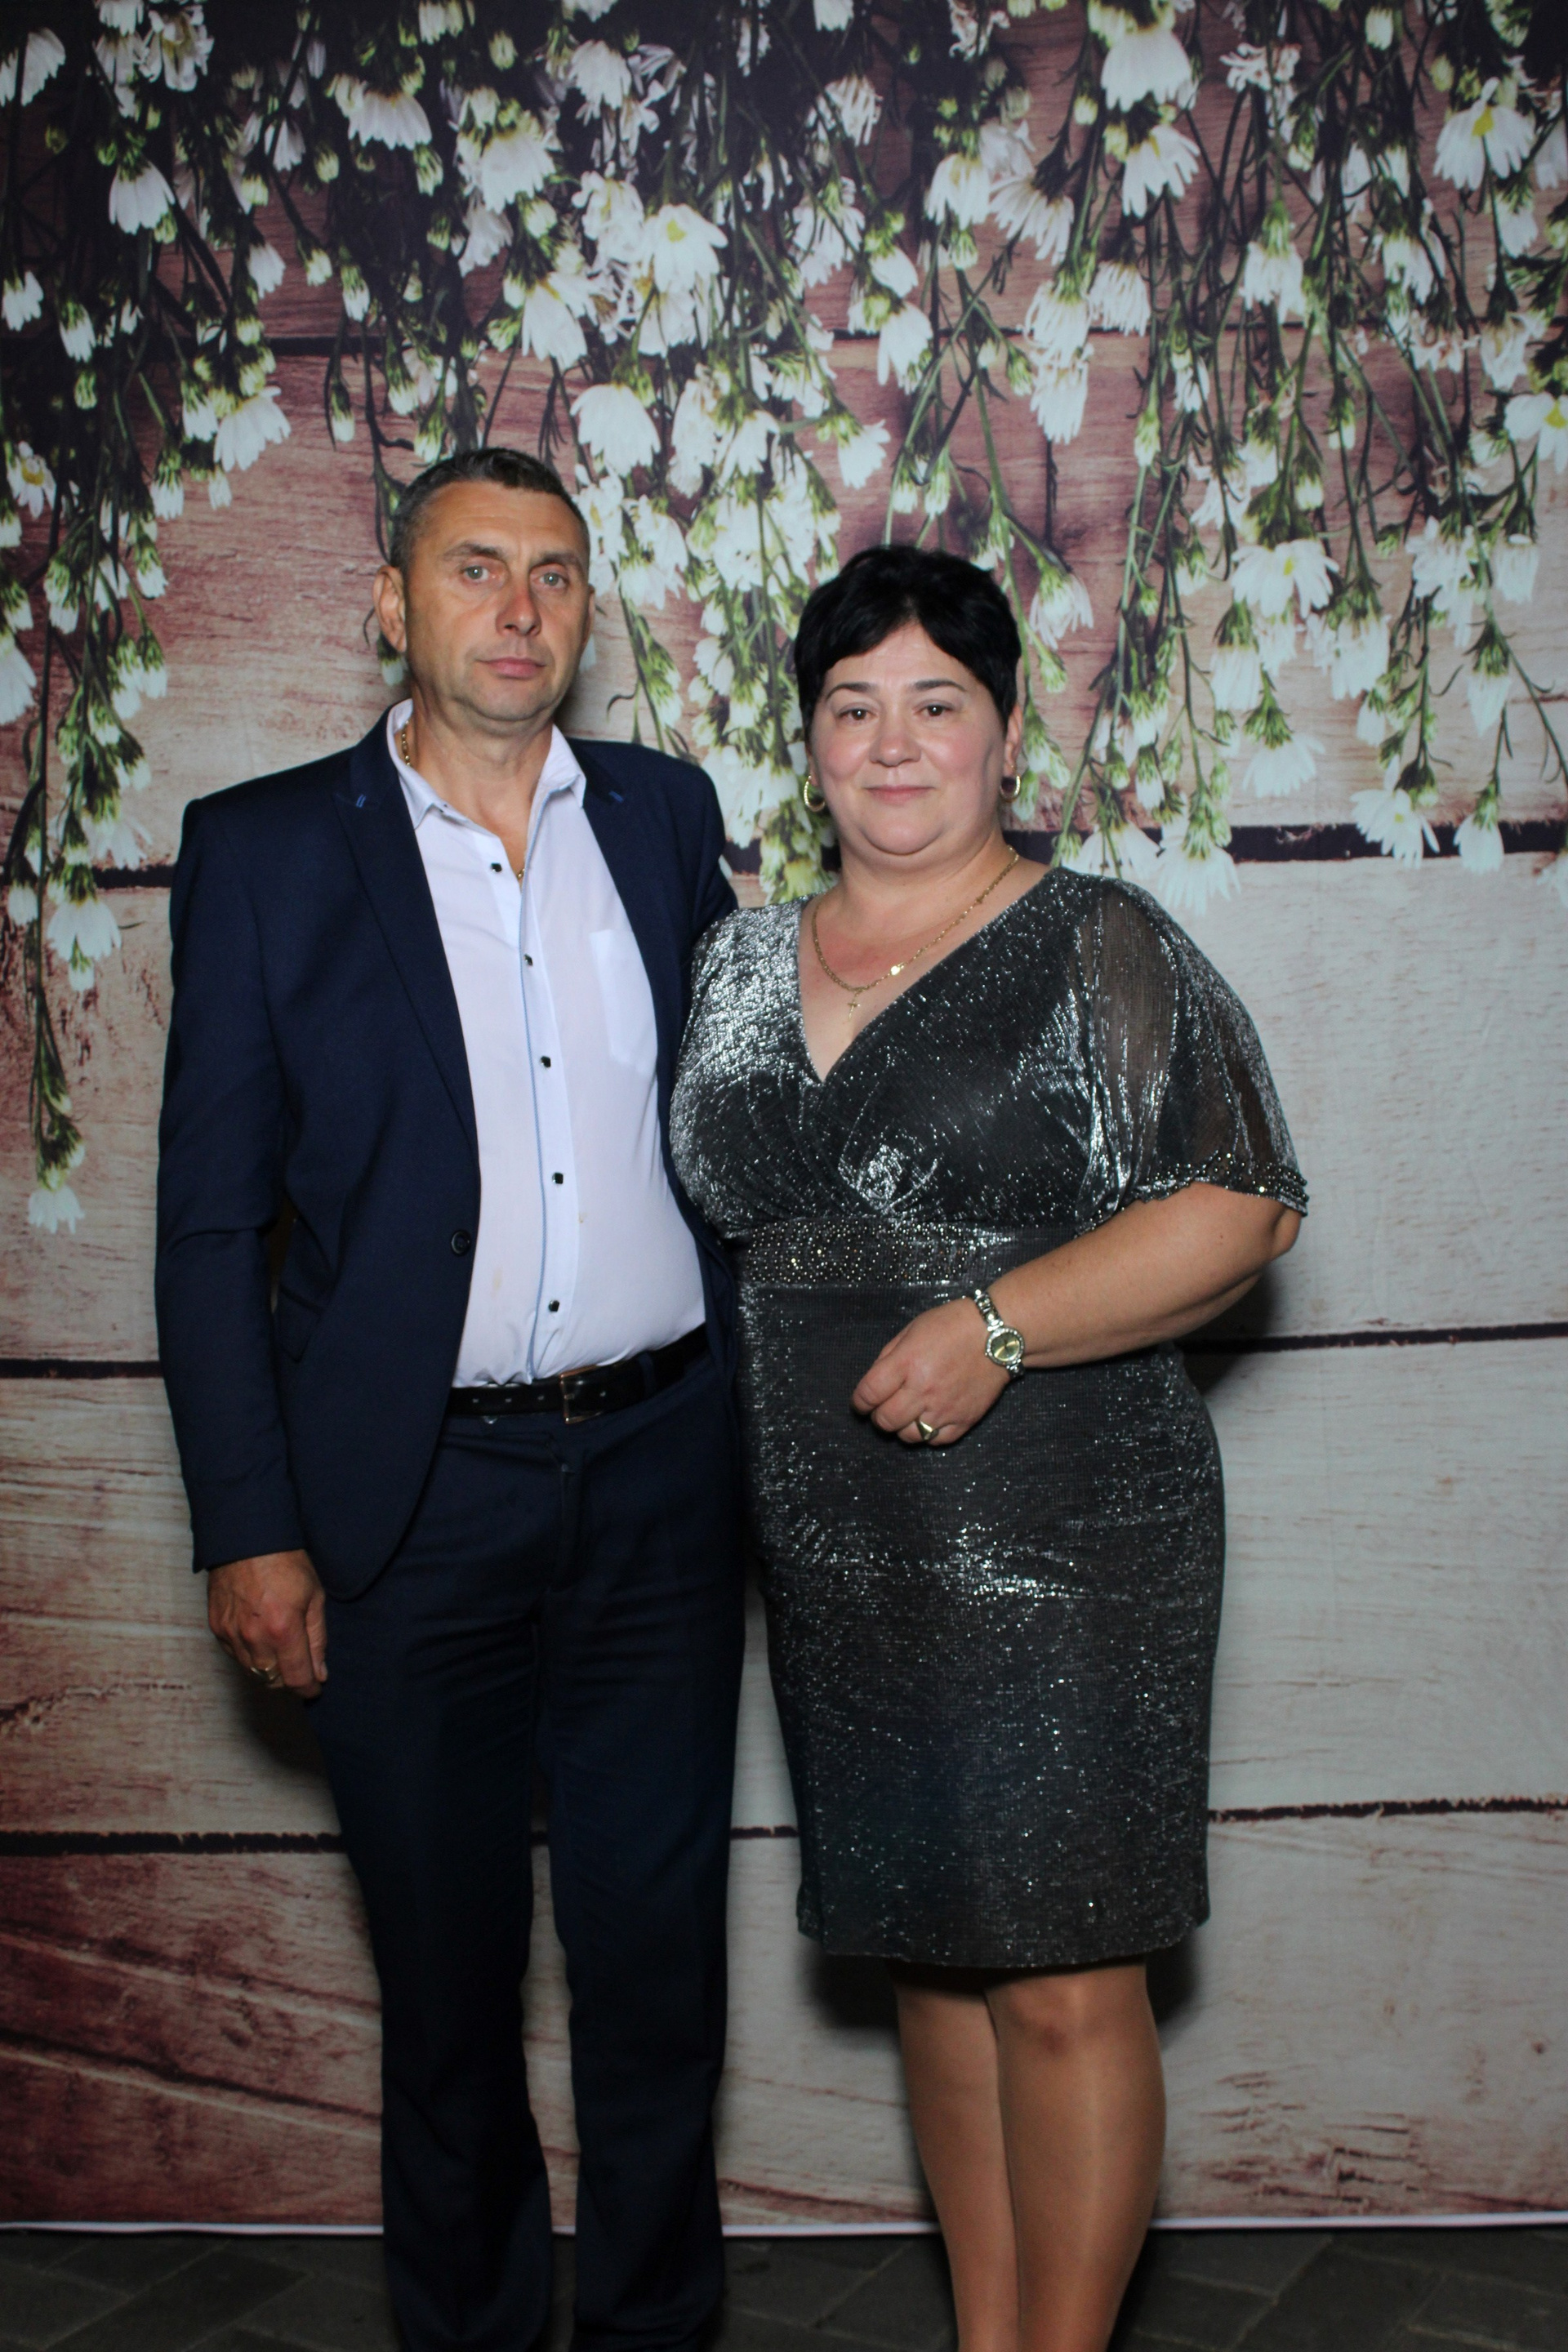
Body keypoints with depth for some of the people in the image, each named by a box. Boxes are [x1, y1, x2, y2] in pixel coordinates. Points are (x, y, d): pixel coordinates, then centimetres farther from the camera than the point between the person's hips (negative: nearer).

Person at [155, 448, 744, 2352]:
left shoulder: (668, 815, 7)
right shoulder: (265, 849, -2)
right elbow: (209, 1221, -2)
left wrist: (767, 1417, 9)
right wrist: (248, 1527, -7)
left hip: (661, 1473, 2)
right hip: (410, 1501, -2)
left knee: (658, 1947, 13)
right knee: (446, 1969, 13)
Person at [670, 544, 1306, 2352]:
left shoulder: (1101, 950, -6)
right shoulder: (740, 964, 11)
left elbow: (1241, 1207, -12)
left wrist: (993, 1325, -20)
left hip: (1060, 1547, -5)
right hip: (835, 1554, 5)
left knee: (1062, 1984, 1)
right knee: (932, 1954, 15)